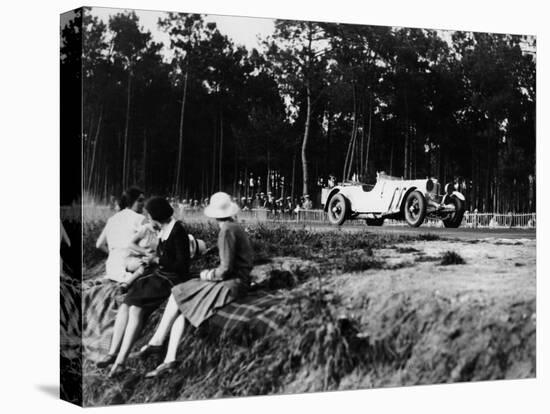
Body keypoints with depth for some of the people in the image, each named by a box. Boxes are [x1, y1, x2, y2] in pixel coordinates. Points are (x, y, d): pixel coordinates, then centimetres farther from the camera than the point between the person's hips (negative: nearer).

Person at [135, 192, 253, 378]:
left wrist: (208, 275, -2)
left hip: (231, 284, -9)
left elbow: (226, 269, -20)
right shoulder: (235, 228, 15)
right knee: (181, 307, -1)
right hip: (235, 282, 9)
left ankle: (156, 342, 5)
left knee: (178, 295, -5)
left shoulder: (227, 232, -15)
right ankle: (169, 359, -9)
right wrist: (211, 273, 8)